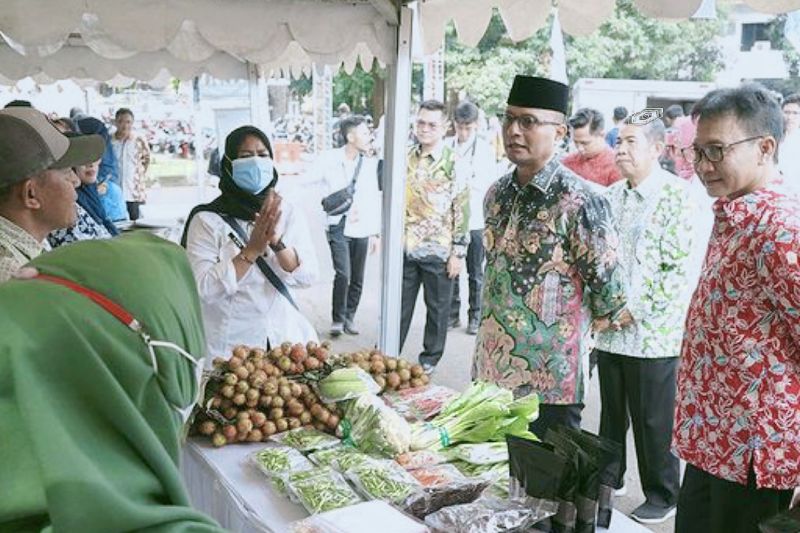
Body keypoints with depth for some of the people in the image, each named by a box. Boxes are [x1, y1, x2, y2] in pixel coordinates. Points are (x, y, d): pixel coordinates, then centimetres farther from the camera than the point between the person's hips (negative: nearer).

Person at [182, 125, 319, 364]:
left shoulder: (288, 214, 3)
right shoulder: (207, 219, -8)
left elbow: (308, 276, -7)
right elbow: (204, 289, -17)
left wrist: (276, 241, -22)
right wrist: (252, 249, -24)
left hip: (285, 337, 3)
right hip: (229, 346, -3)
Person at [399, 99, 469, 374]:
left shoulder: (454, 162, -9)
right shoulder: (407, 158, 6)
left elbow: (462, 210, -9)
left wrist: (458, 252, -11)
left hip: (438, 250, -4)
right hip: (406, 247, 4)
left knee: (437, 307, 11)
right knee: (399, 305, 11)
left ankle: (430, 358, 26)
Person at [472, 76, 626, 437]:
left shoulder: (578, 201, -16)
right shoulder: (497, 193, 7)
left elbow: (608, 292, -12)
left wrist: (569, 322, 4)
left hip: (548, 383, -7)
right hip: (489, 373, 7)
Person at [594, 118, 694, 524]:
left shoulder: (677, 195, -10)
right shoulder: (612, 196, 10)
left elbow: (678, 270, -14)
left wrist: (633, 311, -15)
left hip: (652, 333, -5)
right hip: (609, 330, 6)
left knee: (652, 422, 6)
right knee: (611, 414, 17)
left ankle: (662, 496, 24)